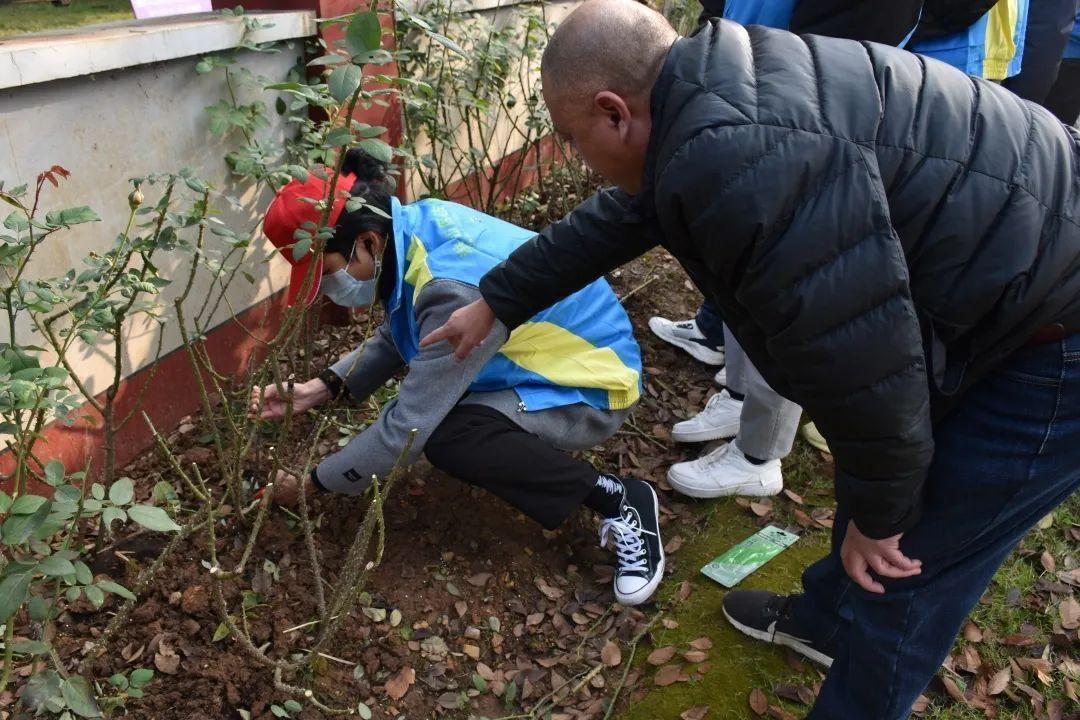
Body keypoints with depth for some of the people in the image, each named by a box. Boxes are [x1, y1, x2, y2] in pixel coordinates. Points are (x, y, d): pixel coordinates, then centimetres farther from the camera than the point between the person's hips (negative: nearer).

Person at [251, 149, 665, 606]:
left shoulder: (454, 288, -35)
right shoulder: (413, 226, -9)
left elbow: (407, 427, -29)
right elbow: (393, 340, 6)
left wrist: (312, 482, -15)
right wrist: (318, 389, -7)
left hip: (597, 385, -8)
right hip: (554, 353, 9)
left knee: (446, 436, -28)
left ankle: (619, 501, -13)